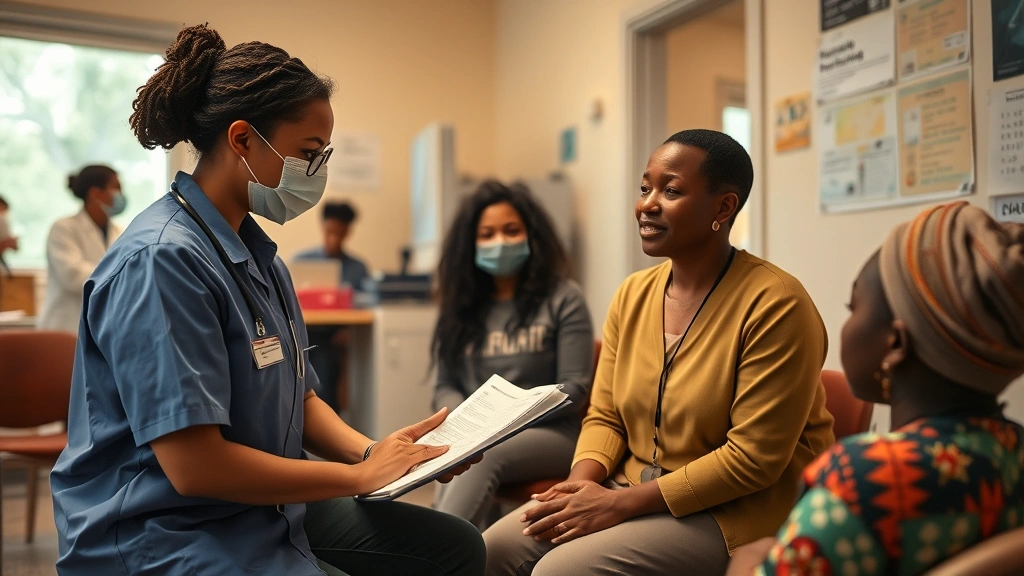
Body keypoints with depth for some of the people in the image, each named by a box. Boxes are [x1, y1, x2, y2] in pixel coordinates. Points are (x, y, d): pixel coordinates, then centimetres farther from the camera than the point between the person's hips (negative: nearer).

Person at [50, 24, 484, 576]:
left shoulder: (258, 253, 9)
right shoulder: (162, 261, -21)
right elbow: (193, 466, -24)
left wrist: (372, 451, -7)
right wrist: (362, 475, -16)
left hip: (265, 506, 9)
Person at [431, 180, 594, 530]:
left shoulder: (563, 299, 4)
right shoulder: (460, 306, 17)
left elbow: (574, 387, -2)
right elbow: (444, 386, 14)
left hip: (548, 435, -3)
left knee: (482, 456, -36)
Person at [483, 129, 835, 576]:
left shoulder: (775, 304, -17)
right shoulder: (632, 295, 4)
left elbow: (754, 458, -19)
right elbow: (605, 418, 8)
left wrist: (622, 503, -20)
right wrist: (582, 480, -13)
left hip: (734, 510, -6)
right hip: (630, 493, 6)